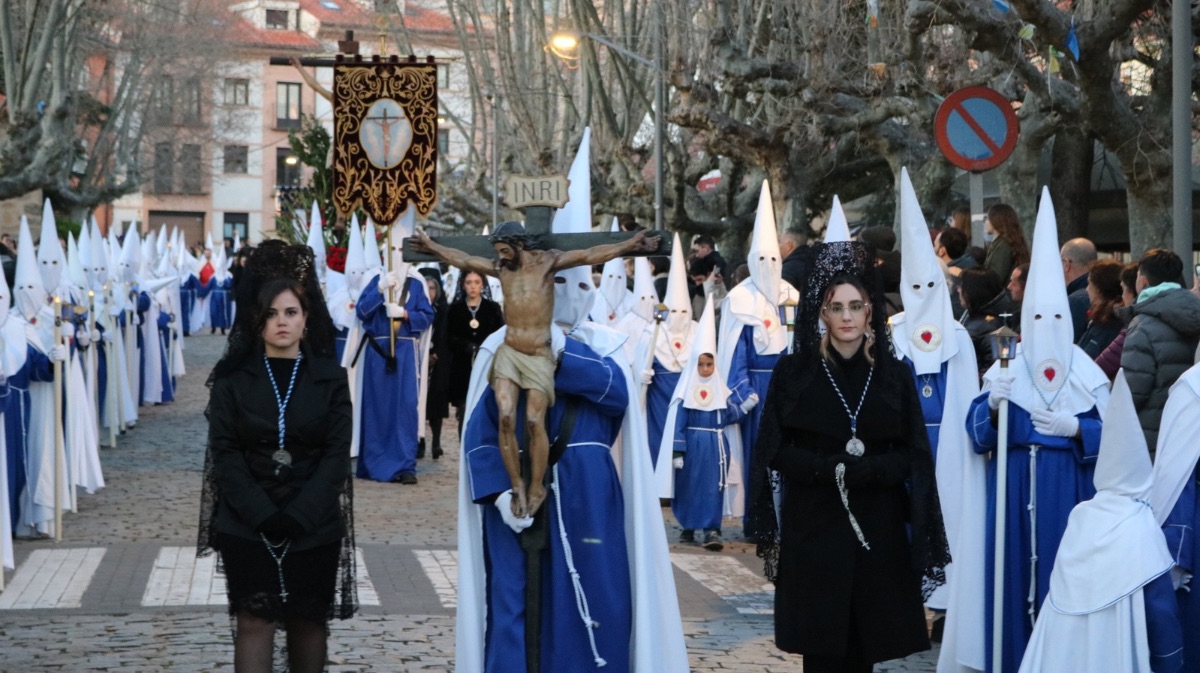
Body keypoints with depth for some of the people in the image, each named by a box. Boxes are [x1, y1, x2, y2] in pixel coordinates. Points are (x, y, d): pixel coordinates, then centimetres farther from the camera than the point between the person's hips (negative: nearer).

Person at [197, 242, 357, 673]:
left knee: (309, 620, 9)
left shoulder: (330, 378, 2)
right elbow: (224, 453, -4)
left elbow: (337, 454, -3)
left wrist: (298, 517, -15)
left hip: (315, 526, 1)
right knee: (254, 622, -4)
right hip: (247, 526, -1)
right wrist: (263, 515, -15)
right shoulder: (232, 378, 2)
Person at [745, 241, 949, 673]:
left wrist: (867, 469, -17)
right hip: (813, 527, -1)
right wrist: (830, 466, -17)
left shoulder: (894, 375, 5)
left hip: (878, 529, 1)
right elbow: (775, 451, -2)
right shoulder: (793, 372, 1)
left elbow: (913, 456, 1)